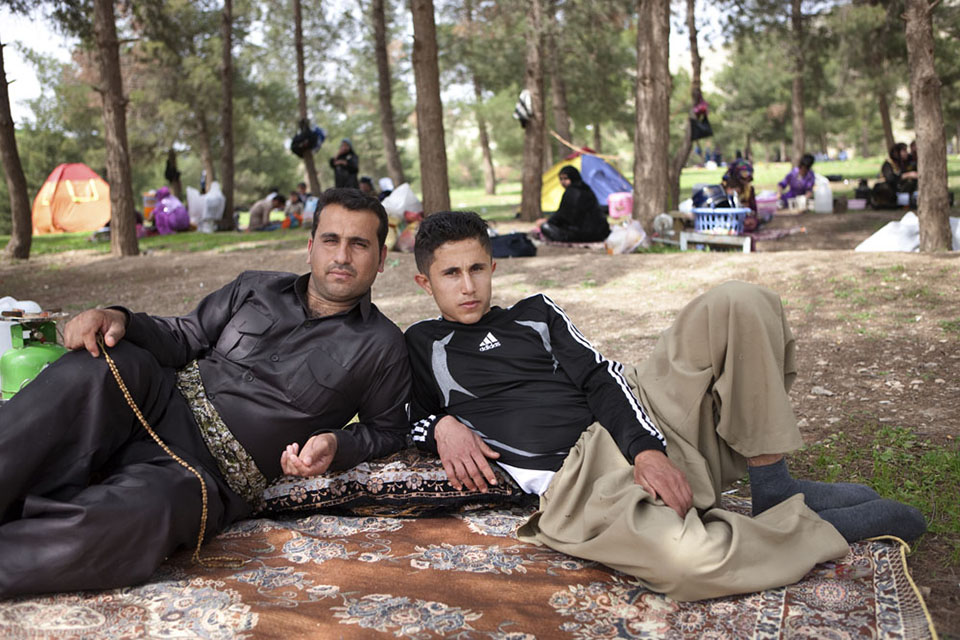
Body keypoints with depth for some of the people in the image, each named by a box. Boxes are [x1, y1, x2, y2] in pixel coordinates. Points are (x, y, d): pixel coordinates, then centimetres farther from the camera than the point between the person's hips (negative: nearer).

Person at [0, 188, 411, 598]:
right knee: (102, 364, -31)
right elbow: (183, 339, 14)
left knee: (146, 510, -39)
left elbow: (388, 430, 11)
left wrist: (336, 446, -11)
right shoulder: (254, 288, 16)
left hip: (212, 470, -4)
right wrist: (120, 321, -7)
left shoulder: (381, 347, 6)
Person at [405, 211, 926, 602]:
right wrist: (443, 426, -5)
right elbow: (410, 419, 20)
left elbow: (600, 379, 8)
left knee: (736, 304, -15)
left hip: (628, 423, 5)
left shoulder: (535, 313, 20)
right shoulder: (420, 344, 16)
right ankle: (840, 523, -8)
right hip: (575, 478, -4)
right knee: (689, 561, -38)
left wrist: (647, 449, -10)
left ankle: (775, 490, -8)